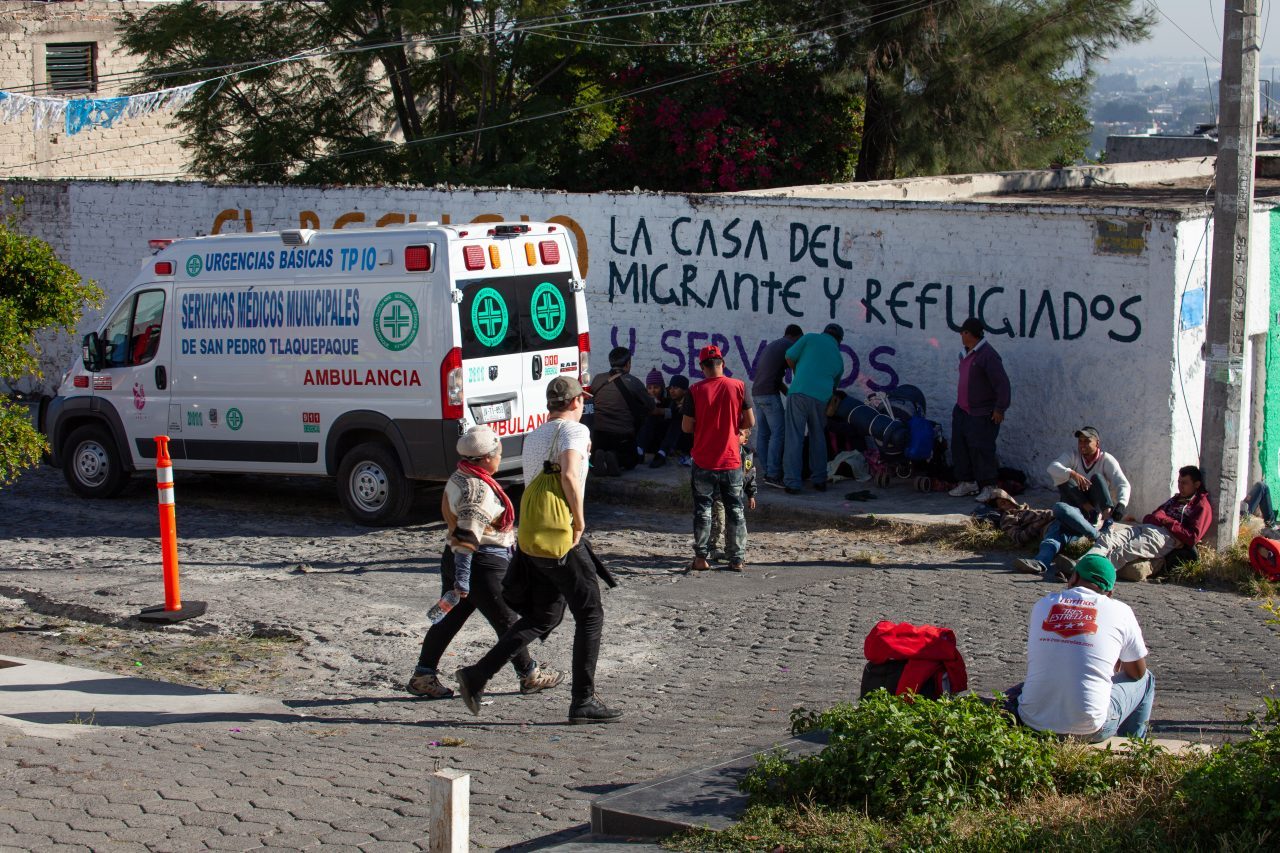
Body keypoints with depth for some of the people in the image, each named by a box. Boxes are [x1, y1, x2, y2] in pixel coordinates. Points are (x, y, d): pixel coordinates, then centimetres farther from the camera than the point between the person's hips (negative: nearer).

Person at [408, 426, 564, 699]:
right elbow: (466, 537, -29)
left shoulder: (459, 478, 10)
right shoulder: (479, 490, -22)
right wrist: (462, 580, -31)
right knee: (507, 621, 6)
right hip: (482, 565, -9)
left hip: (456, 561, 9)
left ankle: (423, 677, 12)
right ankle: (530, 676, 19)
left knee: (449, 620, 12)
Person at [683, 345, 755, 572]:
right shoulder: (738, 387, -6)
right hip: (731, 460, 1)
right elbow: (750, 421, -2)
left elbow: (687, 426, -7)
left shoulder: (696, 390, -8)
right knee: (735, 509, 10)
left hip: (704, 461, -1)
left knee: (703, 509, 9)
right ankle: (737, 559, 12)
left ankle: (701, 558, 8)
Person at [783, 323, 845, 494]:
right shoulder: (839, 359, 21)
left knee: (794, 438, -2)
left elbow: (789, 357, 6)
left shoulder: (811, 338, 10)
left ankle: (792, 482, -6)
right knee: (818, 438, 19)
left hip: (799, 392, -3)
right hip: (821, 398, 3)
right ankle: (820, 480, 21)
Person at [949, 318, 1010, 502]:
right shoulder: (966, 354, 11)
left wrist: (1000, 409, -20)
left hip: (981, 415, -9)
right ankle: (966, 483, 19)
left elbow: (1002, 383, -21)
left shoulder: (988, 355, -19)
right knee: (959, 446, 10)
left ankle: (988, 487, -2)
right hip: (962, 411, 9)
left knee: (981, 449, -9)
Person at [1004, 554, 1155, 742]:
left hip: (1033, 723, 3)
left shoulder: (1042, 605, 8)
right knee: (1145, 680, 25)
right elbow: (1138, 673, 11)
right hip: (1089, 731, -3)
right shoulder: (1120, 611, -1)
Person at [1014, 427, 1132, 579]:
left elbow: (1123, 484, -10)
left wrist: (1121, 505, -32)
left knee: (1097, 477, -21)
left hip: (1098, 512, -1)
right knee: (1060, 508, -33)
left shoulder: (1106, 460, 3)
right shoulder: (1073, 456, 9)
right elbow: (1053, 467, -11)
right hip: (1075, 511, 1)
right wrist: (1073, 474, -32)